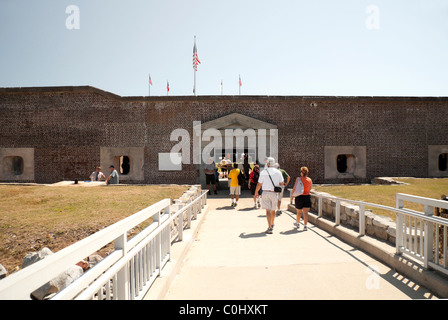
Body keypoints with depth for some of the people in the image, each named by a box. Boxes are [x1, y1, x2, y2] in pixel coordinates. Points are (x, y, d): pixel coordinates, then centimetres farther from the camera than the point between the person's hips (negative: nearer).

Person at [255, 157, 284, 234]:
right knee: (273, 210, 18)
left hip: (266, 192, -3)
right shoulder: (278, 172, 2)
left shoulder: (263, 172, -6)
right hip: (274, 193, 3)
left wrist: (256, 191, 11)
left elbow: (259, 184, -3)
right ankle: (272, 225, 36)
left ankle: (270, 228, -8)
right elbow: (281, 183, 5)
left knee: (268, 210, -3)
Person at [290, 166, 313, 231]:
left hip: (299, 197, -1)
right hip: (307, 197, 1)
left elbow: (294, 189, -9)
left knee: (299, 212, 15)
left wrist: (291, 197, -1)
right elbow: (310, 189, 14)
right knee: (305, 212, 1)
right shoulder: (310, 180, -1)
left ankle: (297, 223, 34)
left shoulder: (298, 179, -9)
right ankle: (305, 226, -7)